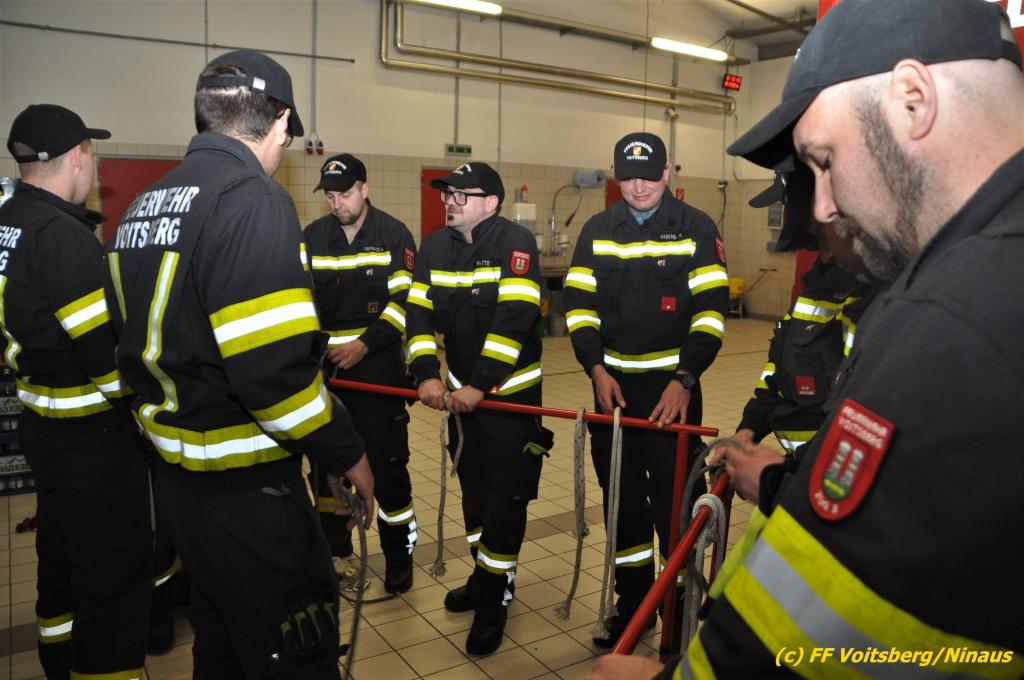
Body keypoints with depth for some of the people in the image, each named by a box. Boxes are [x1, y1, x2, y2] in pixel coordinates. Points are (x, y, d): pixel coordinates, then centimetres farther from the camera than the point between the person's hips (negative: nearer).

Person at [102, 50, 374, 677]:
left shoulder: (143, 207, 9)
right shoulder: (253, 201, -20)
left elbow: (141, 343, 14)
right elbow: (274, 367, -28)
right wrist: (346, 452, -15)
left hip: (177, 478, 9)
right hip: (248, 489, -9)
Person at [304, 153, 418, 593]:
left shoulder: (393, 235, -3)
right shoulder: (312, 238, 7)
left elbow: (405, 301, -8)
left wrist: (364, 344, -15)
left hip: (377, 363, -4)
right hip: (326, 366, 4)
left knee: (386, 463, -3)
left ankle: (399, 555, 14)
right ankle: (335, 551, 28)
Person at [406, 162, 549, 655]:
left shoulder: (516, 243, -16)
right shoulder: (434, 248, 3)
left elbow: (515, 318, -24)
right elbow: (420, 312, -1)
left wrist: (479, 386, -26)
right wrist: (427, 375, -15)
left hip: (510, 390, -6)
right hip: (460, 388, 6)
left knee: (503, 494, -2)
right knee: (472, 485, 17)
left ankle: (493, 599, 13)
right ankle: (484, 574, 36)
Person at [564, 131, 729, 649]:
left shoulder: (696, 227, -2)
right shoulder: (597, 230, 7)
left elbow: (711, 308, -6)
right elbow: (578, 302, 5)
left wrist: (684, 380, -15)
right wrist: (596, 369, -7)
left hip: (673, 385, -3)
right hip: (612, 383, 3)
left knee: (674, 500, -1)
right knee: (621, 498, 11)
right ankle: (633, 603, 27)